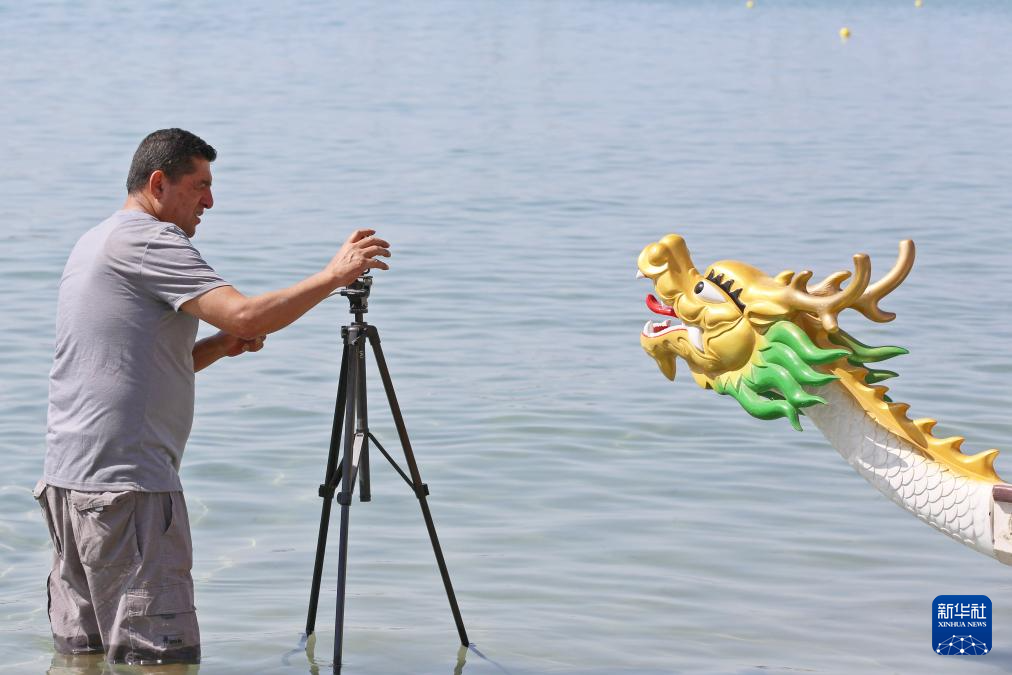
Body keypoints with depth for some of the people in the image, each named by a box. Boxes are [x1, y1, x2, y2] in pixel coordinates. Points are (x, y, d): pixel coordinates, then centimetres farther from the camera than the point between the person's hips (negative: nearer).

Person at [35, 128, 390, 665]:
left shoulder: (94, 244, 22)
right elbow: (243, 314, -21)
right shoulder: (147, 240, -9)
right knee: (163, 658, -10)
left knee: (80, 651, 13)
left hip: (67, 479, 10)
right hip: (126, 484, -10)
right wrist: (333, 276, -11)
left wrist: (218, 348, 12)